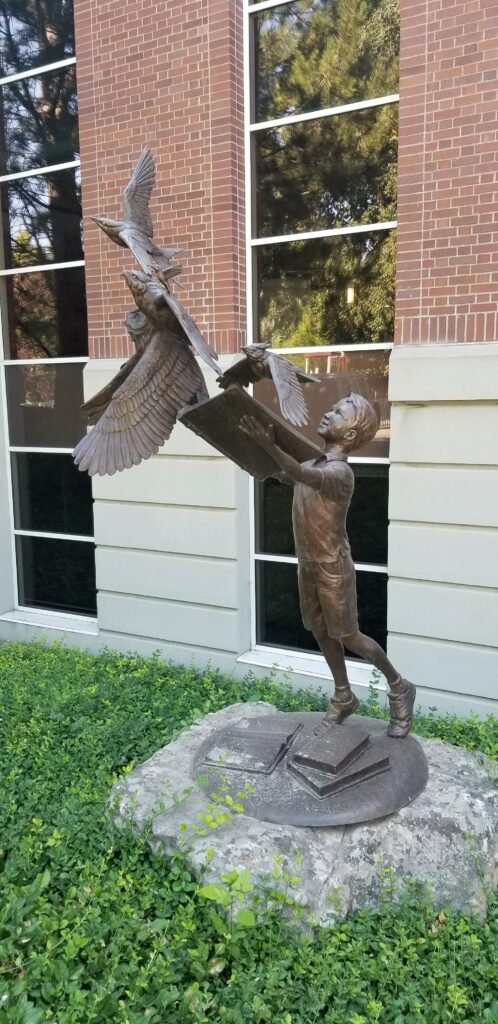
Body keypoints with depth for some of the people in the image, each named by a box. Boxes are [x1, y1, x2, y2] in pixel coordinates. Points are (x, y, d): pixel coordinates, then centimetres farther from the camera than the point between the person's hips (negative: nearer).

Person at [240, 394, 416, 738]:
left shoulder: (340, 471, -24)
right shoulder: (313, 464, 3)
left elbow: (308, 477, -46)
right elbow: (280, 475, 21)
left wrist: (271, 446, -58)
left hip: (334, 570, -8)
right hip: (307, 566, 8)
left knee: (348, 636, 3)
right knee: (322, 633, 16)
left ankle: (400, 688, 24)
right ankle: (344, 697, 33)